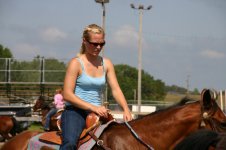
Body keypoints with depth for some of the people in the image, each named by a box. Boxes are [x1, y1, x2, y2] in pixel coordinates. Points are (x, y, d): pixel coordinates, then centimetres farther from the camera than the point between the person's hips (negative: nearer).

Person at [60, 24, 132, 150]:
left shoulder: (106, 64, 11)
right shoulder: (76, 63, -5)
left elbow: (116, 90, 5)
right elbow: (67, 95, -11)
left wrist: (126, 109, -14)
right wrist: (93, 107, -21)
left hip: (98, 112, 6)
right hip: (75, 111, -6)